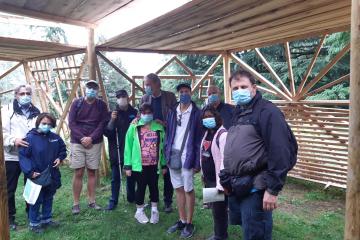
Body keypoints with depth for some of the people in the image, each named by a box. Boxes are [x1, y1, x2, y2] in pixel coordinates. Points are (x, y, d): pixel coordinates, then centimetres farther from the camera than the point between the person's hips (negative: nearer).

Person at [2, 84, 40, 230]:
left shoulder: (36, 112, 10)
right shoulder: (7, 110, 0)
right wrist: (13, 140, -25)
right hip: (11, 156, -3)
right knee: (9, 189, 8)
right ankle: (10, 217, 25)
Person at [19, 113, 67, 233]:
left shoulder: (55, 137, -1)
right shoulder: (30, 138, -16)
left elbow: (63, 149, 16)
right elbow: (23, 156, -16)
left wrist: (60, 158, -2)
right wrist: (30, 172, -23)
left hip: (52, 175, 5)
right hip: (37, 176, -5)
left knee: (49, 198, 20)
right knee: (37, 200, 8)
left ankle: (47, 219, 37)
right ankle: (33, 223, 26)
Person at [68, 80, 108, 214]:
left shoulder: (101, 105, 2)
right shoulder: (76, 103, 0)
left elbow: (102, 124, -3)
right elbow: (71, 123, -4)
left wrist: (91, 138, -14)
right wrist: (82, 138, -14)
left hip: (95, 143, 1)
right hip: (78, 142, -1)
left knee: (92, 172, 8)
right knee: (78, 173, 0)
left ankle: (92, 201, 19)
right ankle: (76, 204, 11)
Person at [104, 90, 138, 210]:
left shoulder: (135, 113, 2)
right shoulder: (113, 113, 1)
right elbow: (106, 132, -4)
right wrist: (112, 120, -18)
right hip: (116, 150, -1)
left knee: (131, 176, 14)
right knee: (115, 177, 6)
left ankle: (131, 198, 31)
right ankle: (113, 201, 16)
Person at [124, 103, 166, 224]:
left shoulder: (159, 128, 2)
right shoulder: (134, 128, -6)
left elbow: (162, 147, 6)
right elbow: (128, 147, -4)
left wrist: (164, 164, 7)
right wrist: (127, 165, -7)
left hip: (154, 165, 2)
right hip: (139, 165, -2)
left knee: (154, 187, 13)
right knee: (141, 187, 9)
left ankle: (154, 210, 31)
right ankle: (139, 211, 28)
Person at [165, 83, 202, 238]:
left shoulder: (197, 113, -5)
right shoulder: (172, 112, 9)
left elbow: (199, 138, -8)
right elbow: (168, 135, 11)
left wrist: (197, 162, -12)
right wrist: (166, 153, 3)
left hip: (187, 156, -5)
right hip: (173, 155, 5)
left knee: (188, 190, 4)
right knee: (178, 189, 14)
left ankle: (189, 224, 19)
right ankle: (182, 220, 28)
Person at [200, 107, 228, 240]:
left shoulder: (223, 134, -18)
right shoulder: (207, 133, 9)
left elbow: (225, 161, -23)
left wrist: (221, 183, -24)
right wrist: (203, 174, 19)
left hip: (217, 180, -8)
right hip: (208, 179, 8)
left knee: (219, 209, 4)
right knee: (214, 208, 19)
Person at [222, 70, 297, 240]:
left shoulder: (267, 111, -12)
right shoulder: (238, 113, 15)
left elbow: (280, 151, -20)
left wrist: (273, 189, -22)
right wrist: (227, 180, 20)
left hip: (255, 189, -8)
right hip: (236, 188, 9)